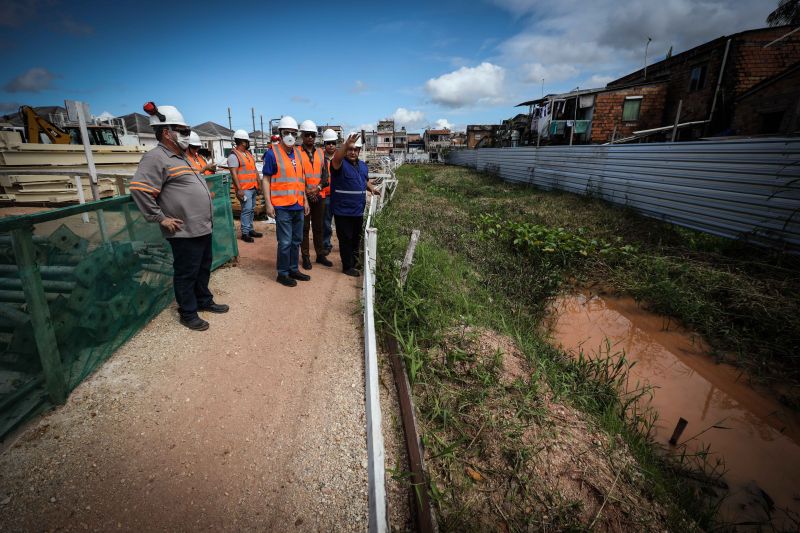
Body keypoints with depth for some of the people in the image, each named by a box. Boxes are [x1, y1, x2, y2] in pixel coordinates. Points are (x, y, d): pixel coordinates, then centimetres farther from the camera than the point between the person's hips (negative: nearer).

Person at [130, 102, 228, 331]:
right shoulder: (156, 158, -14)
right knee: (186, 273, 3)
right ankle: (188, 314, 17)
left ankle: (204, 301, 37)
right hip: (185, 232, -9)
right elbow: (139, 189, -21)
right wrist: (161, 218, -19)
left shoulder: (179, 157, 17)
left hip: (202, 228, 10)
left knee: (203, 268, 20)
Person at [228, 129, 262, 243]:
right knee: (247, 210, -9)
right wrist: (239, 189, -22)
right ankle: (245, 233, -3)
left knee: (252, 209, 12)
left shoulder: (248, 153, 17)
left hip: (253, 187, 8)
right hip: (244, 189, -8)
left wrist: (259, 183, 17)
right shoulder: (234, 156, -10)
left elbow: (255, 170, 21)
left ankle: (250, 230, 20)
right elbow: (234, 173, -16)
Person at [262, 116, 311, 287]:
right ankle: (282, 273, 12)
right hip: (282, 207, -6)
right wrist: (269, 204, -12)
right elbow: (266, 180, -6)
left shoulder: (297, 153, 12)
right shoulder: (272, 153, -6)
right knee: (285, 242, -2)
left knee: (296, 240, 13)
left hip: (298, 206, 6)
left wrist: (305, 200, 16)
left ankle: (293, 269, 27)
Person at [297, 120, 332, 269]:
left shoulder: (321, 153, 10)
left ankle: (321, 255, 21)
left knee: (318, 227, 11)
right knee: (304, 227, 3)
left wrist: (318, 188, -9)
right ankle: (306, 257, 11)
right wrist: (306, 191, -13)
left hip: (319, 195, 4)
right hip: (302, 196, -4)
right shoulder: (296, 152, -3)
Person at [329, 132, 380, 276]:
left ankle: (354, 261, 35)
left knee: (356, 238, 19)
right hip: (343, 211, -7)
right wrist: (346, 144, -50)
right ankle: (347, 266, 12)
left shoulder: (363, 165, 13)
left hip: (358, 210, 7)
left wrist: (371, 188, 6)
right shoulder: (341, 164, -10)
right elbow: (336, 158, -34)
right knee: (346, 239, 1)